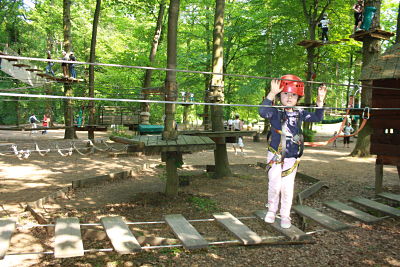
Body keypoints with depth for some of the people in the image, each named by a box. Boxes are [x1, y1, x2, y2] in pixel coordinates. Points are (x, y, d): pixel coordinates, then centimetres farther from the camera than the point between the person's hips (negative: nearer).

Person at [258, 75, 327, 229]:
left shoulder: (300, 114, 6)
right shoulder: (275, 112, -8)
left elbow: (317, 118, 6)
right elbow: (263, 112, -29)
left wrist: (320, 101, -7)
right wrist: (272, 93, -38)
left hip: (292, 158, 3)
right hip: (275, 156, -3)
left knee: (287, 188, 6)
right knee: (274, 185, -3)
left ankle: (285, 216, 20)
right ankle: (272, 210, 22)